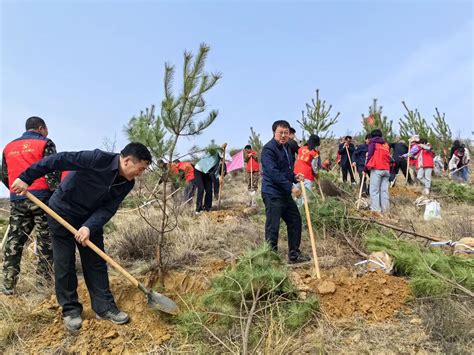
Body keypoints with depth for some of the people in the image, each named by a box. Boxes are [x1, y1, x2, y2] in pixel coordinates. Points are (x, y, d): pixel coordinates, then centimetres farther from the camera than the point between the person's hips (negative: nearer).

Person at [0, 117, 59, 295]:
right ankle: (43, 278, 6)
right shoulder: (45, 143, 0)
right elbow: (51, 172, -11)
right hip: (41, 197, -5)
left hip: (17, 199, 5)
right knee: (45, 239, 4)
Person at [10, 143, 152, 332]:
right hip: (62, 213, -5)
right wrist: (26, 178, -27)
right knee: (64, 264, 2)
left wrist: (89, 227, -30)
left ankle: (104, 307, 13)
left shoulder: (127, 184, -11)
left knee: (96, 262, 5)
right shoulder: (99, 159, -31)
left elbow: (108, 209, -14)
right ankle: (70, 310, 16)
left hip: (91, 218, 5)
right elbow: (60, 159, -29)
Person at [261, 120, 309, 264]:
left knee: (295, 221, 15)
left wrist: (295, 177, 4)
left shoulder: (286, 148, 16)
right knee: (272, 227, -3)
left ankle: (294, 255, 28)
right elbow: (273, 173, -23)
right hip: (272, 194, -10)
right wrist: (291, 187, -22)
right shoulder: (269, 149, -14)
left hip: (285, 193, 10)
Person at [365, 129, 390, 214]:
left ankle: (376, 209, -15)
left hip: (376, 169, -5)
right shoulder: (386, 144, 24)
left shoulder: (373, 143, 6)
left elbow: (370, 156, -1)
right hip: (386, 169, 5)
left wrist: (366, 168, 3)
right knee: (384, 190, 5)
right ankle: (385, 209, 3)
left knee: (374, 190, -7)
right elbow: (388, 156, 22)